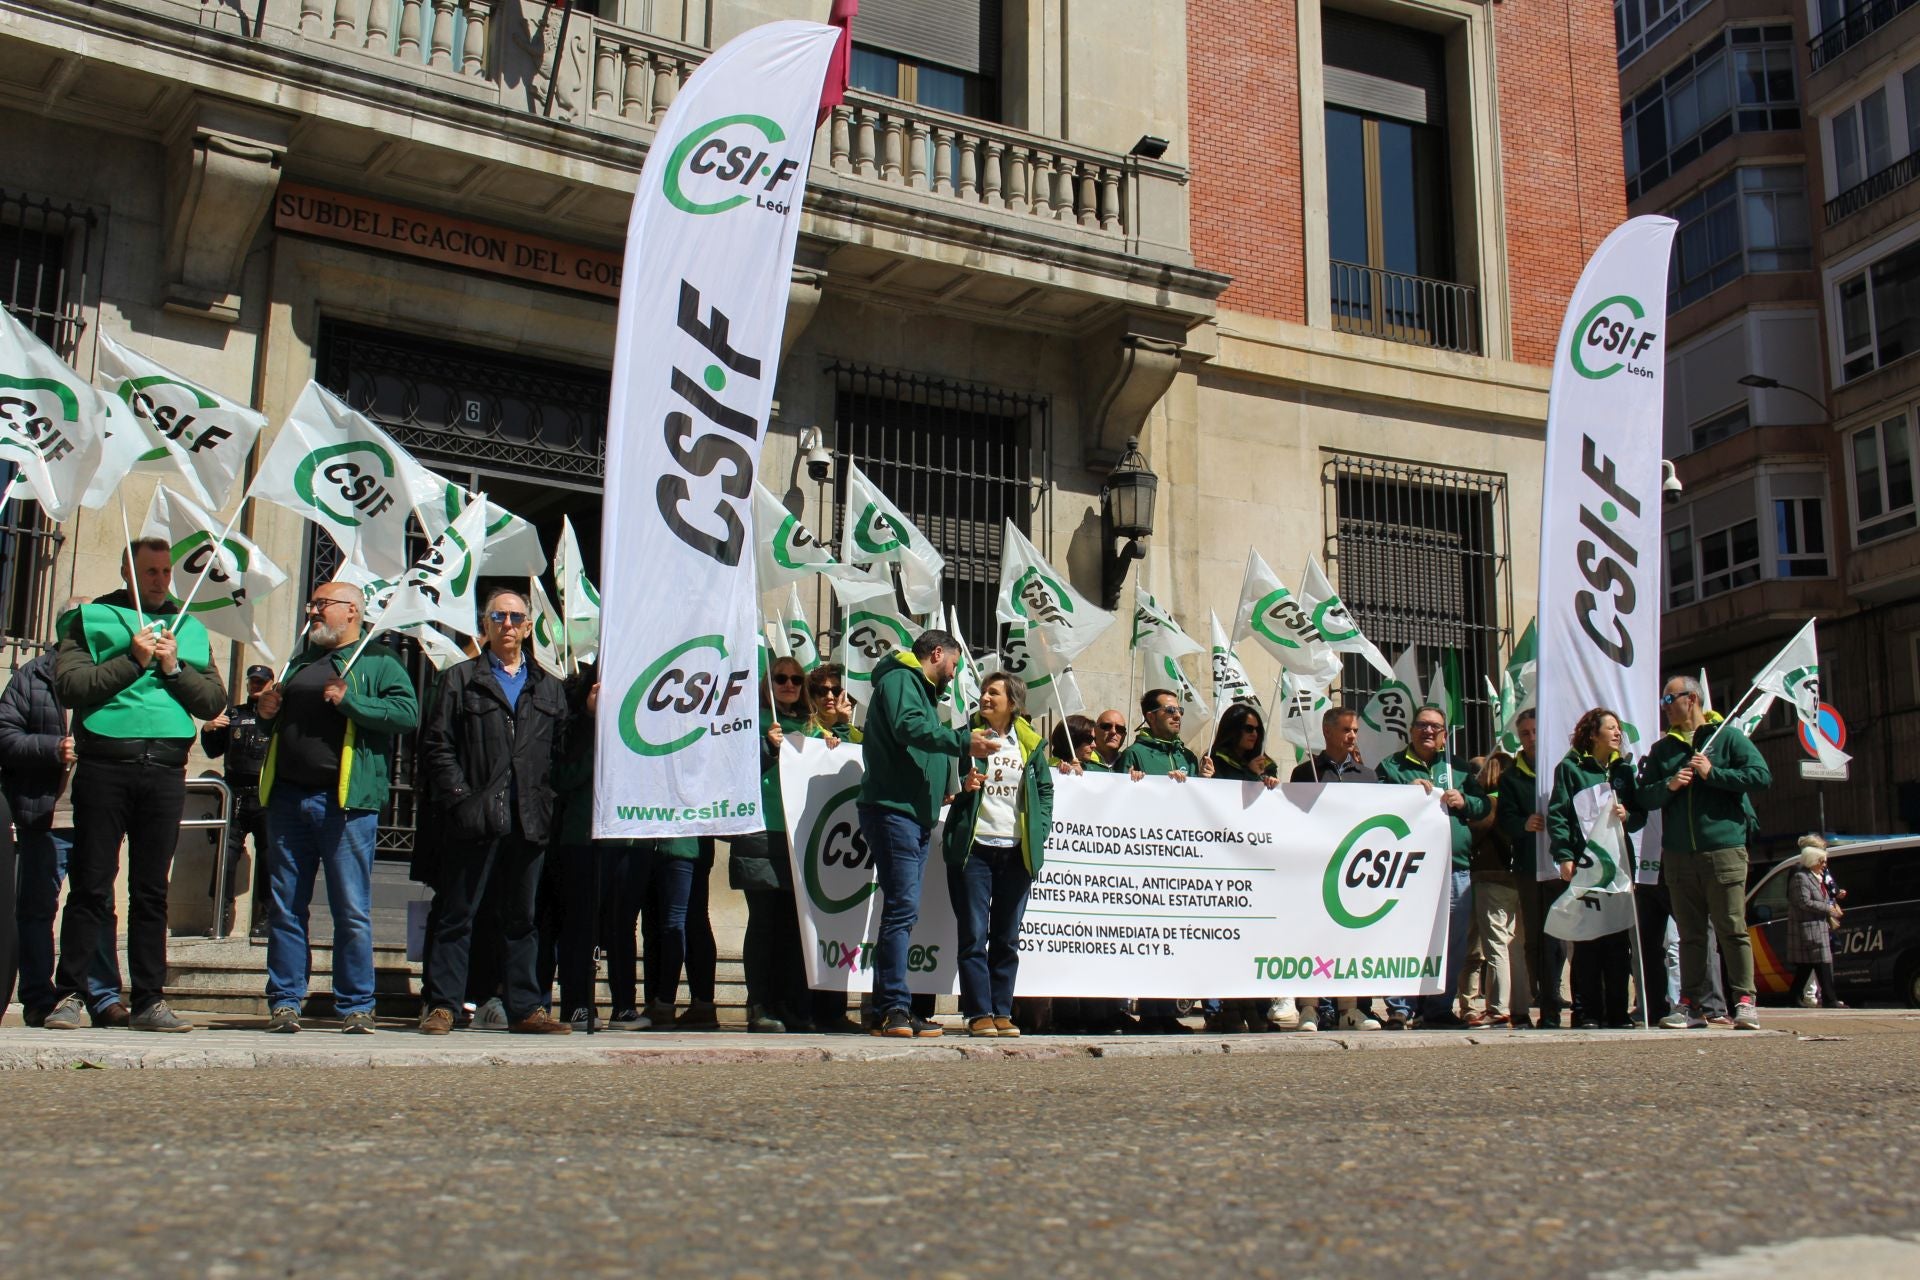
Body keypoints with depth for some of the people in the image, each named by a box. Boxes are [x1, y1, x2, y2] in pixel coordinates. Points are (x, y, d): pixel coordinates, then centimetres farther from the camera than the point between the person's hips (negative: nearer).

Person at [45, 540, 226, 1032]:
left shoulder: (190, 629, 18)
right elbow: (69, 686, -6)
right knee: (90, 886, -1)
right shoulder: (91, 620, 8)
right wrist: (134, 660, -10)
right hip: (104, 765, -3)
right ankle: (70, 996, 6)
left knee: (152, 890, 6)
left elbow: (215, 701, 10)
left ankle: (149, 1001, 10)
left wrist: (174, 669, -4)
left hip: (166, 770, 3)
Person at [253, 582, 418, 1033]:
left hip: (346, 802, -6)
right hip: (287, 798, 6)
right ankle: (285, 1001, 14)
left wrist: (350, 701, -18)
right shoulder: (299, 661, 22)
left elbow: (409, 713, -11)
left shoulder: (377, 661, 4)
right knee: (284, 907, 7)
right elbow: (276, 720, 34)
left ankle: (356, 1006, 4)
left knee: (352, 910, -2)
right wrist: (265, 712, 11)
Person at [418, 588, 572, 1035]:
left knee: (523, 918, 8)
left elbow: (562, 749, 14)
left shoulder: (548, 688, 17)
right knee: (457, 916, 1)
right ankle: (442, 1006, 8)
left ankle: (525, 1009, 13)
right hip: (476, 817, -3)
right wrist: (460, 798, -8)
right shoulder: (460, 680, 8)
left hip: (530, 822, 3)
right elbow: (436, 747, 2)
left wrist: (547, 799, 1)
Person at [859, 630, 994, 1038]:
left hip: (916, 815, 10)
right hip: (892, 809, -10)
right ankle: (894, 1009, -16)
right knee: (902, 908, -15)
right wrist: (962, 740, -23)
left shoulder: (923, 690, 28)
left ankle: (889, 1011, 10)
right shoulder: (900, 679, -3)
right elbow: (908, 727, -21)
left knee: (902, 912, 8)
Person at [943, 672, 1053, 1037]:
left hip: (1017, 852, 2)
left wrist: (1039, 832, 2)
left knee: (1007, 938, 7)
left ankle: (1002, 1012, 13)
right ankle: (979, 1013, 1)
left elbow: (1045, 791, 14)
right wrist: (964, 787, -15)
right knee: (974, 936, -4)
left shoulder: (1031, 744, 10)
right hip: (974, 848, -2)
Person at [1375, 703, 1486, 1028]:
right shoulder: (1391, 766, 10)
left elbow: (1484, 806, 19)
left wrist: (1464, 802, -1)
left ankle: (1440, 1007, 14)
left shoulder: (1457, 768, 21)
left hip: (1456, 870, 4)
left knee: (1453, 946, 5)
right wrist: (1407, 792, -13)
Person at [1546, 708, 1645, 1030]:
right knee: (1586, 940, -2)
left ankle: (1617, 1011, 9)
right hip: (1582, 862, -4)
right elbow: (1557, 814, -3)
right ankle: (1587, 1011, 1)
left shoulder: (1624, 769, 15)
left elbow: (1641, 813, 15)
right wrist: (1564, 857, -13)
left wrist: (1627, 816, -8)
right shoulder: (1570, 767, 2)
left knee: (1619, 937, 4)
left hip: (1619, 860, 4)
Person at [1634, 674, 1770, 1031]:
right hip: (1678, 855, 5)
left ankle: (1744, 1001, -1)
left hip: (1724, 851, -4)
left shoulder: (1728, 737, 4)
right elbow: (1642, 797, 11)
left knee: (1732, 929, -6)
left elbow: (1762, 776, -7)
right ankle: (1692, 1004, 9)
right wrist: (1668, 786, -7)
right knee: (1690, 934, 7)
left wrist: (1713, 773, -11)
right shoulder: (1661, 749, 17)